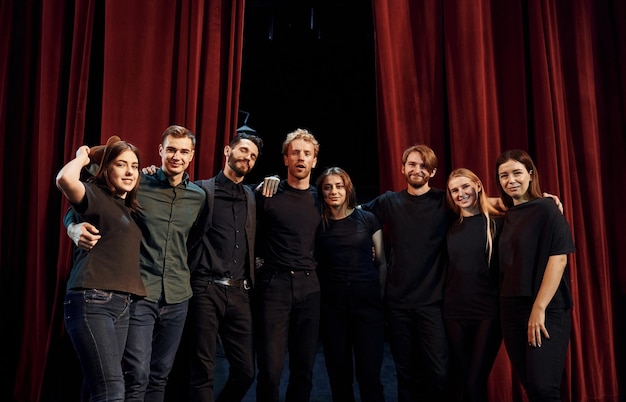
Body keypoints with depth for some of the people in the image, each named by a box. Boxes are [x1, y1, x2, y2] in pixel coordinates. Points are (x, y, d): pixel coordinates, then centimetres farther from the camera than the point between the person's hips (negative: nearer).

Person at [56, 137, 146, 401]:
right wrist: (82, 157, -1)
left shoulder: (130, 208, 19)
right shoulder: (95, 195, -3)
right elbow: (65, 179, -24)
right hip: (92, 301, -8)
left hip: (123, 305, 8)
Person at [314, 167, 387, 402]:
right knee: (339, 372, 9)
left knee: (369, 373, -2)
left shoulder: (367, 219, 2)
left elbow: (381, 262, 5)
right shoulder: (317, 224, 4)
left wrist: (382, 299, 1)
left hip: (367, 299, -1)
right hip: (331, 303, 1)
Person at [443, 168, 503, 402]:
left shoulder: (498, 223, -3)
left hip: (489, 312, -3)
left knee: (475, 382, -3)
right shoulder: (451, 229, 8)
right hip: (455, 313, 4)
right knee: (459, 381, 10)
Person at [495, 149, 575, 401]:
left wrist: (539, 308, -19)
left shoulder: (546, 210, -7)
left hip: (546, 310, -6)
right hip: (511, 310, 6)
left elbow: (558, 259, -14)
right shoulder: (508, 217, 13)